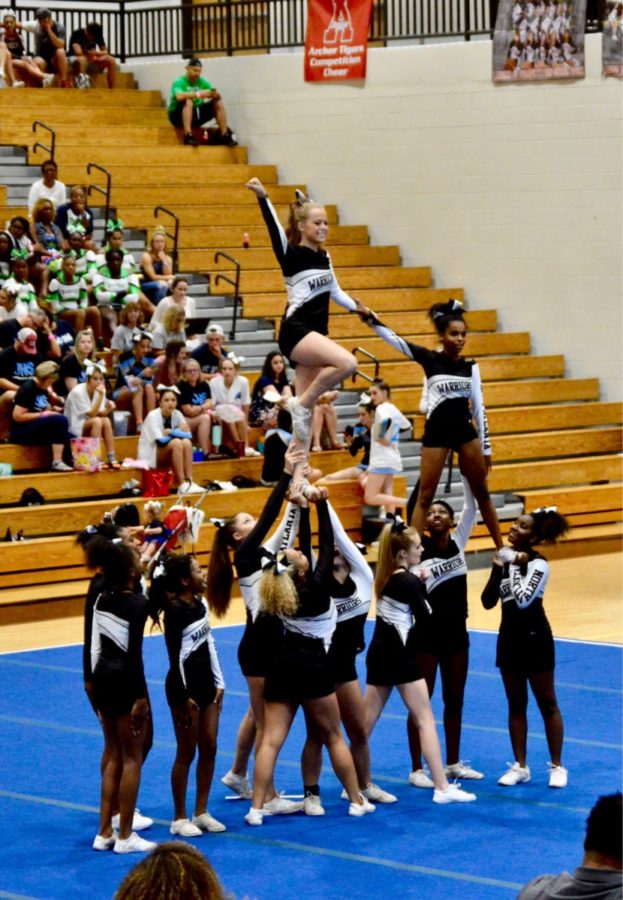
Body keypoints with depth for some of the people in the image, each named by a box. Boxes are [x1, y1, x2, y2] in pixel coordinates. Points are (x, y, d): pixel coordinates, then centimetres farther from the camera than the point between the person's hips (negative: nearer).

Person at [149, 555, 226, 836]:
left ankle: (201, 813, 18)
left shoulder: (200, 603, 6)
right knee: (186, 753, 0)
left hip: (205, 682, 8)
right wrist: (184, 697, -17)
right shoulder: (175, 611, -18)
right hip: (184, 686, -8)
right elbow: (175, 656, -17)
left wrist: (219, 683, 14)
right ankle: (179, 818, 9)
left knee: (209, 749, 9)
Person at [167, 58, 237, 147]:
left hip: (196, 116, 6)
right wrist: (198, 94, -39)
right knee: (188, 101, -34)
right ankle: (188, 136, -41)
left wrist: (215, 94, -27)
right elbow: (179, 96, -33)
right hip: (178, 116, -6)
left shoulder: (202, 82, 5)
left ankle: (225, 136, -12)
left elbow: (218, 96, -3)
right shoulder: (179, 82, -11)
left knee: (218, 103, -8)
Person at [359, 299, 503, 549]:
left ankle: (501, 548, 20)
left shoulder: (470, 366, 4)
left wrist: (486, 446, 8)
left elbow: (478, 407, 7)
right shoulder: (430, 359, -3)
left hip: (465, 430, 3)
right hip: (436, 432, -3)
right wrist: (369, 318, -25)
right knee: (425, 496, -2)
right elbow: (392, 339, -12)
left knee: (482, 492, 11)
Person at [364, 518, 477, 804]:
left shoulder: (385, 576, 6)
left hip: (379, 652, 8)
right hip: (400, 655, -8)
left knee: (367, 720, 11)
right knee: (425, 720, -1)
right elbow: (424, 617, -9)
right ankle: (442, 788, -1)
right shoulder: (408, 582, -16)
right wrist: (422, 584, 2)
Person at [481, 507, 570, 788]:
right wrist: (497, 570, -11)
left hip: (534, 638, -6)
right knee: (515, 704, 11)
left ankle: (557, 766, 10)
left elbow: (523, 599, -26)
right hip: (509, 636, 6)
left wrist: (514, 567, -20)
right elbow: (488, 602, 2)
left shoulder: (537, 563, -14)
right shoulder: (505, 557, 4)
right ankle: (520, 766, 18)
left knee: (547, 703, 3)